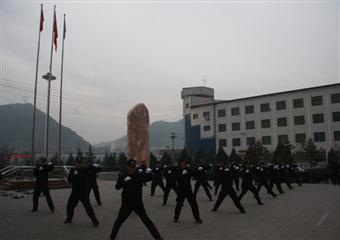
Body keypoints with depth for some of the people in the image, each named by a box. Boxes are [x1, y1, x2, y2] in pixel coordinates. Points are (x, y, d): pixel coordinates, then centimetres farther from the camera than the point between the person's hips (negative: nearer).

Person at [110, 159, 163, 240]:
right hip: (126, 203, 1)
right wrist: (124, 181, -32)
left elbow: (149, 178, -12)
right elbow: (117, 187, -14)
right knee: (119, 221, 13)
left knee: (146, 220, -2)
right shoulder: (123, 175, -7)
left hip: (138, 202, -1)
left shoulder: (139, 174, -9)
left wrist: (149, 172, -33)